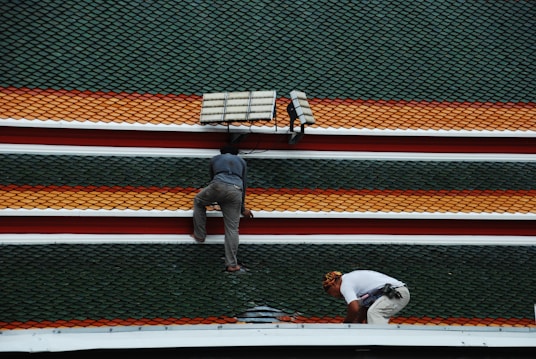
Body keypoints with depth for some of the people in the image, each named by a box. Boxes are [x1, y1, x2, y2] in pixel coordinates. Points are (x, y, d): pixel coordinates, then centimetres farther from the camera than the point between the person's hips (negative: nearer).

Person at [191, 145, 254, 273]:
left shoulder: (215, 159, 31)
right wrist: (243, 208, 39)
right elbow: (244, 184, 32)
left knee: (198, 201, 30)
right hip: (236, 191, 1)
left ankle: (199, 235, 27)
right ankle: (232, 264, -4)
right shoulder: (242, 161, 33)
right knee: (232, 228, 2)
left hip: (218, 186, -1)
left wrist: (214, 199, 56)